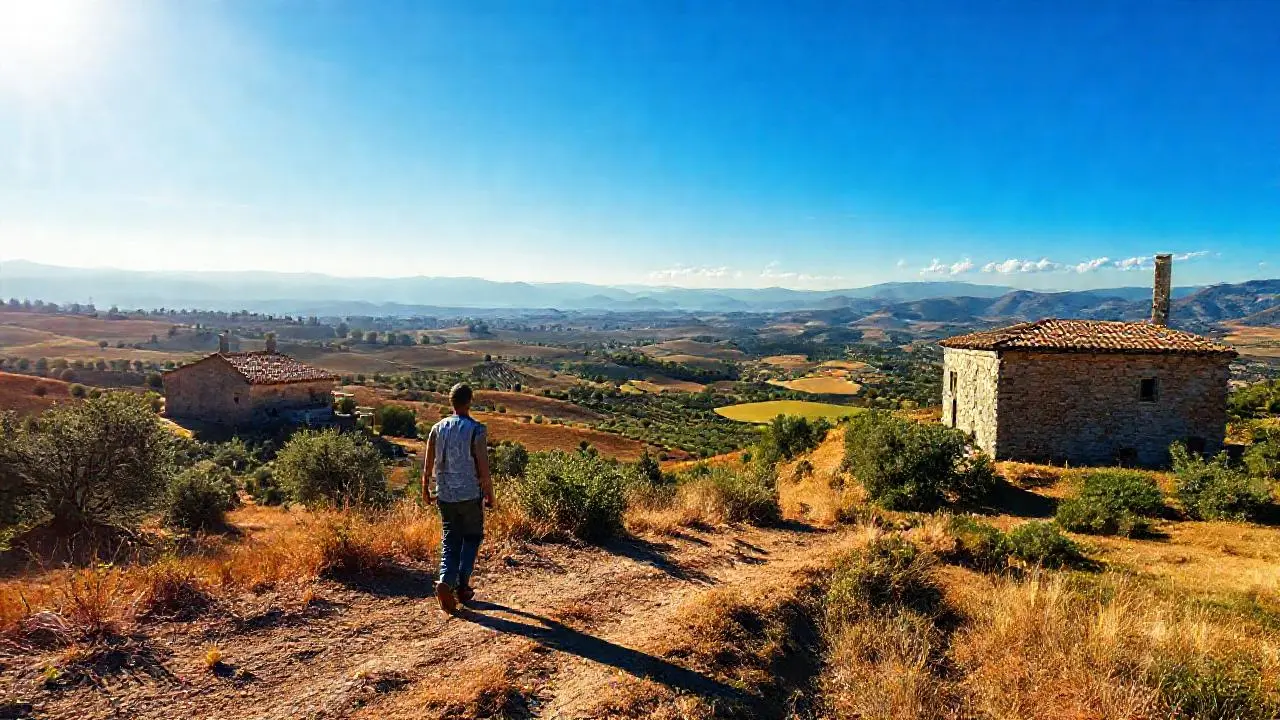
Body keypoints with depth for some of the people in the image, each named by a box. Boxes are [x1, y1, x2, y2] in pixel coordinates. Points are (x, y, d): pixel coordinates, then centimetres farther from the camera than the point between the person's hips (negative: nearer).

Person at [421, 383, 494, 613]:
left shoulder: (437, 429, 1)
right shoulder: (476, 430, -12)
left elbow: (428, 463, 6)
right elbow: (483, 468, -12)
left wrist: (425, 488, 21)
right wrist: (490, 494, 0)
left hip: (445, 495, 3)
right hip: (470, 495, -3)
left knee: (450, 541, 11)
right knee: (472, 538, 14)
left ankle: (446, 582, -8)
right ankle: (462, 585, 9)